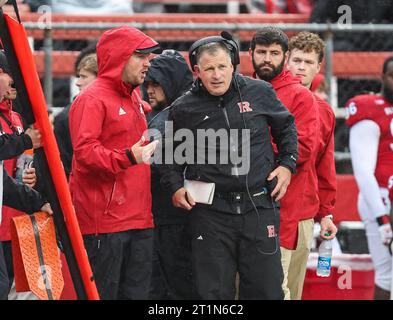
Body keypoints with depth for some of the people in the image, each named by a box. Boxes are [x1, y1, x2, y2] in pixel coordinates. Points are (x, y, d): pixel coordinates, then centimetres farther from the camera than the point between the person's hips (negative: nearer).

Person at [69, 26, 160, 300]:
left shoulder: (134, 99, 20)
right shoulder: (92, 99, -10)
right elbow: (84, 151, -22)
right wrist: (128, 157, -32)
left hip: (139, 220, 9)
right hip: (104, 222, -9)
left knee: (137, 292, 9)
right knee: (102, 292, -6)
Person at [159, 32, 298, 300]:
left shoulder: (259, 93, 2)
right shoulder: (184, 109, 1)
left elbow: (286, 127, 19)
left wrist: (287, 165, 9)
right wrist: (175, 187, 4)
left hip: (259, 206, 1)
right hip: (210, 212, 0)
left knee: (266, 289, 4)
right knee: (213, 291, 3)